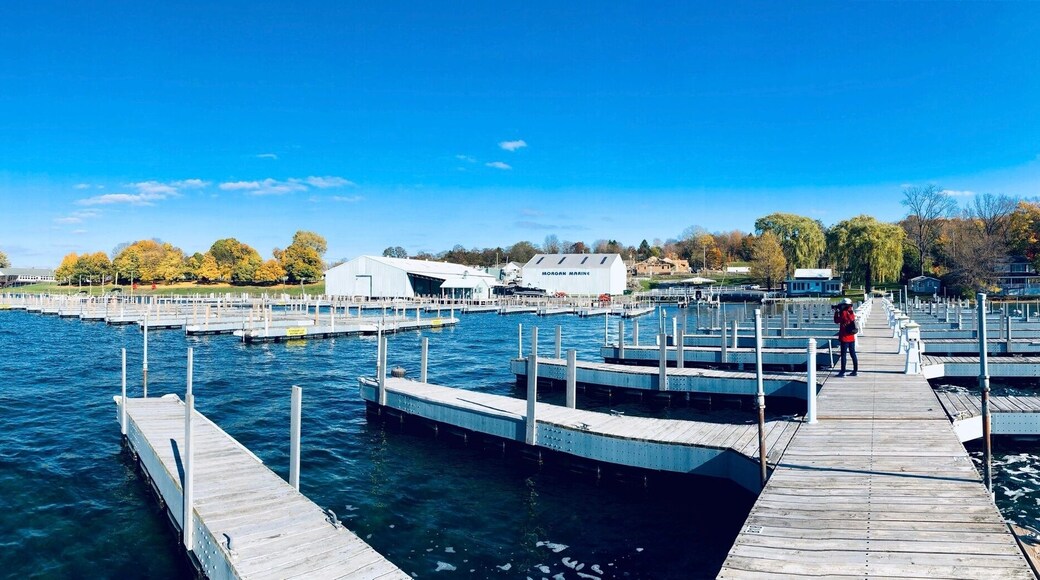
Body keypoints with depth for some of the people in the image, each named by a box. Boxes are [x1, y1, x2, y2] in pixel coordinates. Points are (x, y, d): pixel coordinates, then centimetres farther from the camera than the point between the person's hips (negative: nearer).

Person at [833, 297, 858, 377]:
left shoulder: (844, 313, -15)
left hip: (844, 338, -7)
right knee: (853, 354, 13)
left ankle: (842, 372, 0)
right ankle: (855, 371, 19)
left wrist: (836, 312, 2)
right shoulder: (852, 313, 7)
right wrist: (839, 312, 14)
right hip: (852, 338, 7)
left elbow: (836, 321, -6)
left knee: (843, 354, -3)